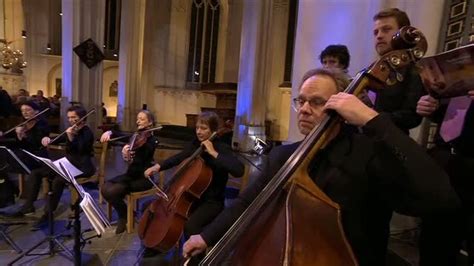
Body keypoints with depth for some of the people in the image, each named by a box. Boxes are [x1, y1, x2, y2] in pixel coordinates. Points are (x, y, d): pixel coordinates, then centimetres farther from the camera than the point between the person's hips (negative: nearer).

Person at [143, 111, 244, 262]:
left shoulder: (222, 149, -15)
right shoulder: (195, 144, 4)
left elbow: (239, 171, -31)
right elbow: (178, 158, 18)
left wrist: (214, 153, -30)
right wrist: (158, 166, 1)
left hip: (211, 201, -7)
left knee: (190, 225, -35)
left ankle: (196, 259, -7)